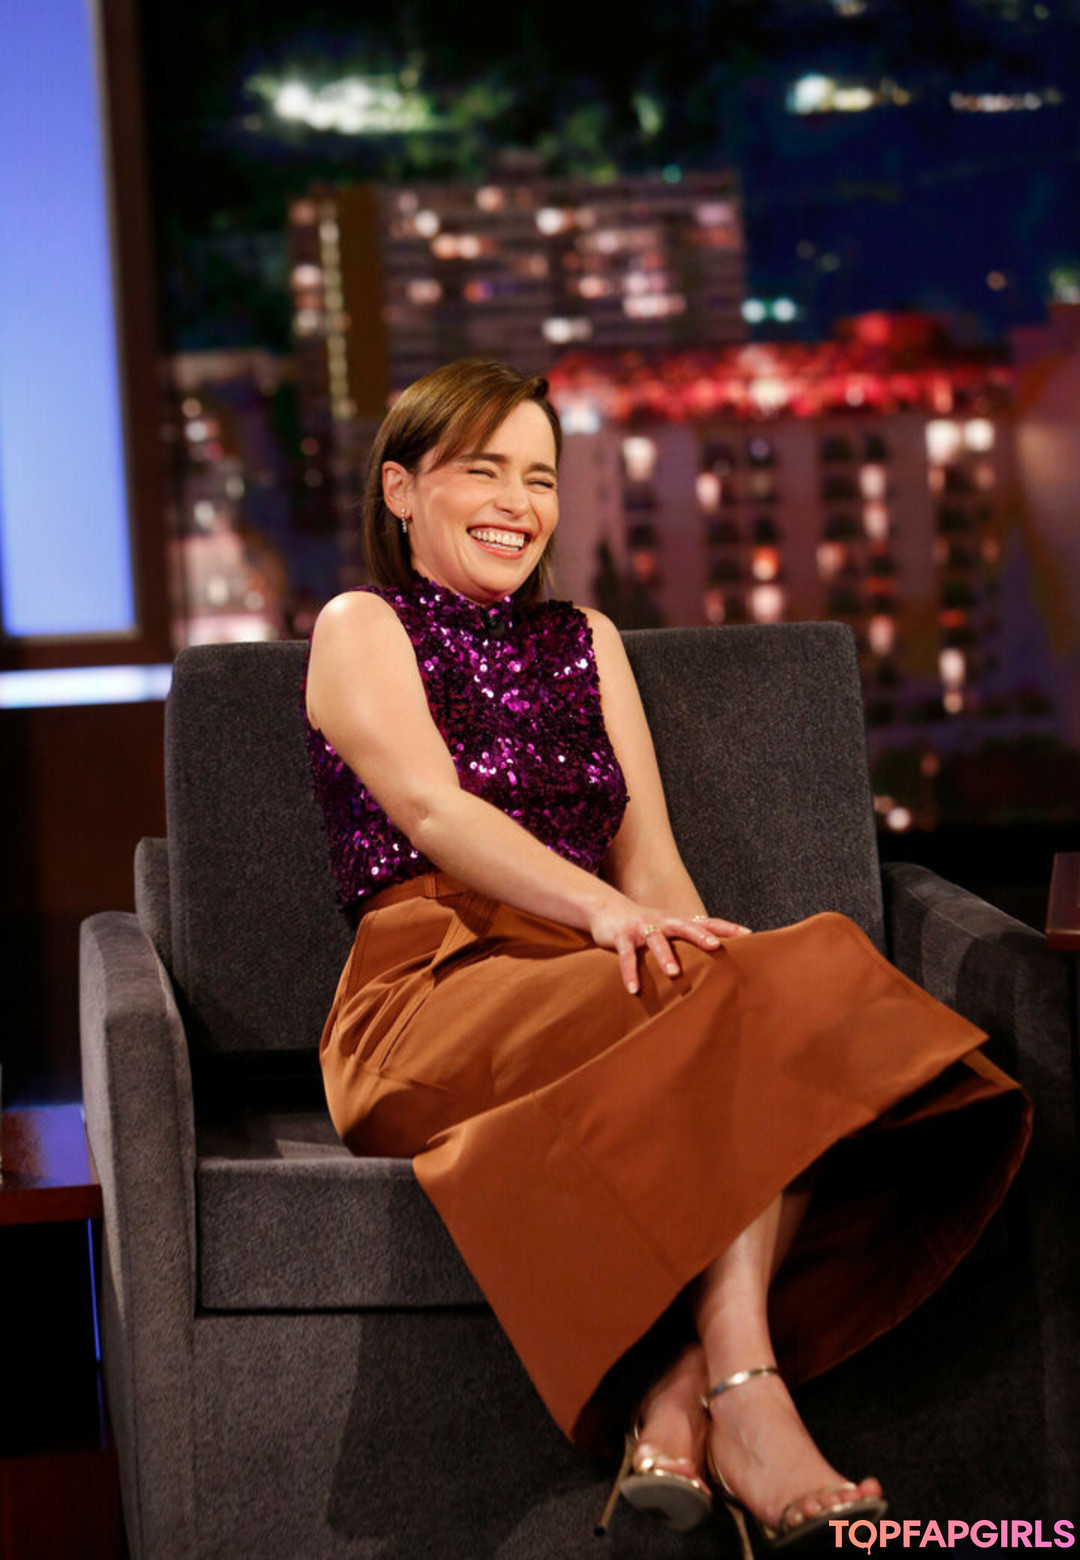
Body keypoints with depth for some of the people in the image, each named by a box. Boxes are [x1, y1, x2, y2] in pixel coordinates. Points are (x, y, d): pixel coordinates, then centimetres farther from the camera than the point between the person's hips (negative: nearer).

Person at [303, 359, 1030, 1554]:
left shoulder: (584, 640, 26)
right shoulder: (363, 629, 10)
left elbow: (647, 849, 14)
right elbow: (434, 810, -9)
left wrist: (690, 947, -10)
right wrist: (609, 914, -27)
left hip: (598, 977, 5)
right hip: (436, 994, -5)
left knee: (803, 997, -30)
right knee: (751, 1017, -33)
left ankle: (678, 1404, -38)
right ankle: (748, 1406, -37)